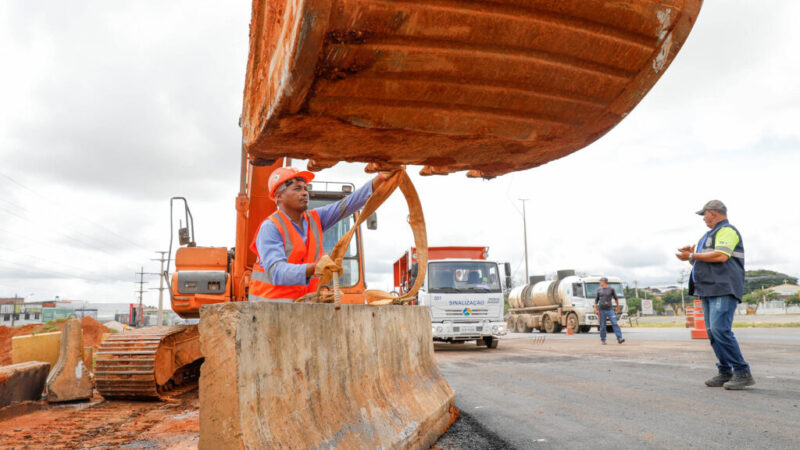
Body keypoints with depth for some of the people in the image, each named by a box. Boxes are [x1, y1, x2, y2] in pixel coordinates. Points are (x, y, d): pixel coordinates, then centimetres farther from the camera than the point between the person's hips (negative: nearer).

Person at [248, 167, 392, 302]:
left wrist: (381, 178, -10)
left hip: (303, 303, 5)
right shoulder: (270, 228, -11)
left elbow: (346, 206, 2)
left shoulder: (314, 219, 8)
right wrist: (314, 268, -39)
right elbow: (276, 272, -23)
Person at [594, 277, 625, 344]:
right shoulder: (599, 290, 9)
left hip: (610, 310, -1)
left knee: (615, 324, -11)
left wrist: (618, 307, 16)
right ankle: (603, 340, 12)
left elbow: (616, 298, 12)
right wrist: (595, 308, 7)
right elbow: (596, 299, 15)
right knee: (602, 326, 2)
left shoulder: (611, 289, 2)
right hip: (601, 310, 2)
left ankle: (619, 339, -15)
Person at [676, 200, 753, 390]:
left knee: (720, 329, -18)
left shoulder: (727, 230, -5)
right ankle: (725, 373, 9)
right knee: (713, 332, 6)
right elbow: (703, 262, 26)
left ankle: (743, 373, -13)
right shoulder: (710, 235, 26)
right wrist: (691, 256, 7)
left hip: (724, 289, -10)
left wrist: (692, 256, -12)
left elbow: (721, 256, -20)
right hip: (709, 290, 10)